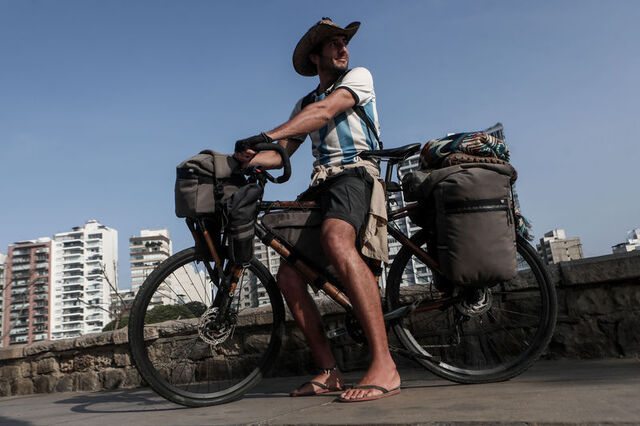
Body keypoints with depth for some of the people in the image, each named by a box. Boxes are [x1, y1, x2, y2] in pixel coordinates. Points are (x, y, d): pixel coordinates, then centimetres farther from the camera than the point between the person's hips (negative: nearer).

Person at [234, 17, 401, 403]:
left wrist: (266, 136, -22)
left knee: (336, 240, -38)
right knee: (289, 275, -8)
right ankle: (330, 371, -1)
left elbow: (324, 112, -10)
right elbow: (280, 155, 17)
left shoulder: (360, 76, 10)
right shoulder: (305, 104, 27)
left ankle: (385, 366, -41)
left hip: (355, 174, -7)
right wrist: (239, 159, -4)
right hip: (321, 186, 7)